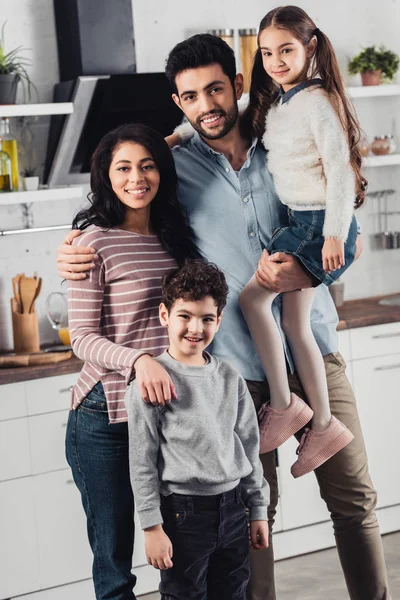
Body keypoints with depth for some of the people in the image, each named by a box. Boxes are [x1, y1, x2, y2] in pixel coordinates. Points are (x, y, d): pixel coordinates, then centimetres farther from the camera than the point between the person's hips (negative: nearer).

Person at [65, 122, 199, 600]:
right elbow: (82, 338, -12)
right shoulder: (95, 242, -8)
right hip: (107, 415, -5)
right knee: (113, 553, 5)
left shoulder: (174, 238, 10)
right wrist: (138, 360, -28)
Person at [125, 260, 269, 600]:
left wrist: (259, 510, 12)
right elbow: (142, 462, -10)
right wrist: (152, 526, -11)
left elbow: (249, 447, 11)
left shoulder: (230, 378, 5)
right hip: (183, 512, -5)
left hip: (232, 507, 5)